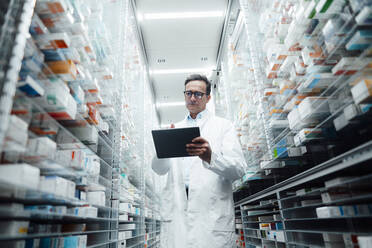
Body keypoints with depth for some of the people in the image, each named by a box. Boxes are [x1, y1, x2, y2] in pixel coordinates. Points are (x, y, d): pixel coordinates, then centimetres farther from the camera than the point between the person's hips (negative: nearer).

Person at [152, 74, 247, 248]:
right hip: (176, 214, 3)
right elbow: (159, 169, 9)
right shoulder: (175, 129, 16)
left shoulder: (223, 126, 6)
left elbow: (239, 170, -6)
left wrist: (211, 156, -26)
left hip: (212, 214, -2)